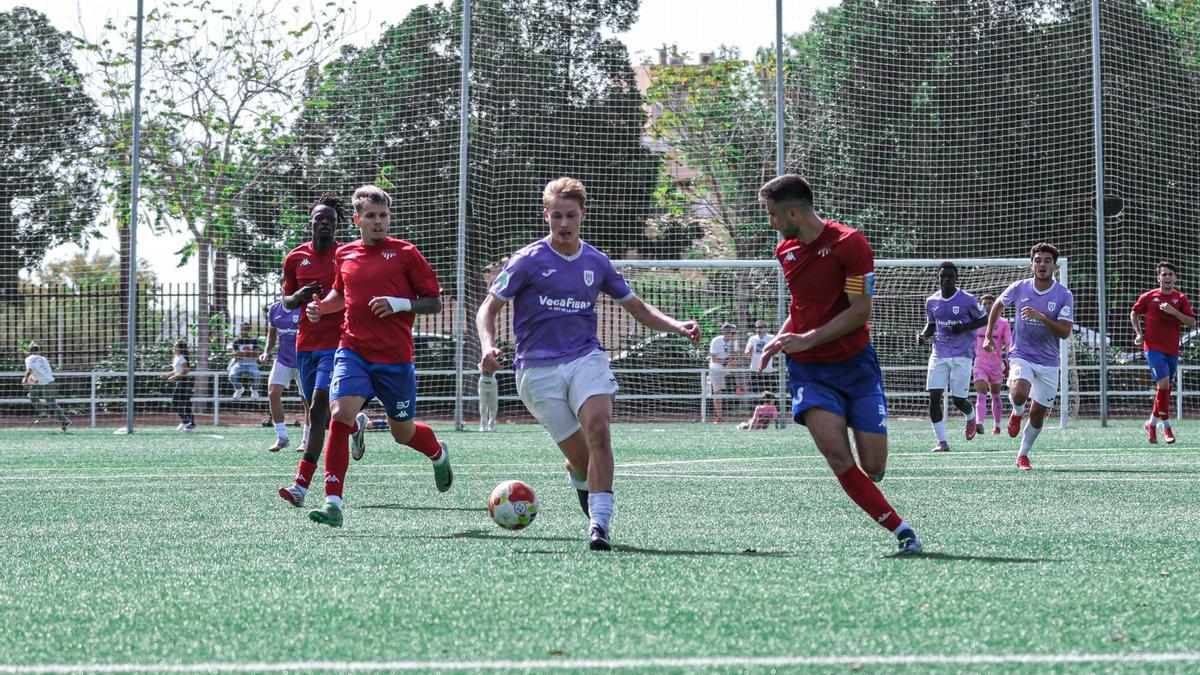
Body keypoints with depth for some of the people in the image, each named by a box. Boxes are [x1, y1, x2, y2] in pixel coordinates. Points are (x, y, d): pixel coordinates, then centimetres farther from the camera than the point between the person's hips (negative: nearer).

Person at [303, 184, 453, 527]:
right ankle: (333, 502, -19)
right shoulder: (345, 255, 9)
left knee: (403, 432, 11)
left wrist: (401, 304, -17)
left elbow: (435, 302, -1)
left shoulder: (405, 253, -3)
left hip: (395, 357, -2)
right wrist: (321, 307, 8)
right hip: (352, 350, 2)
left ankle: (438, 454, 48)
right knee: (339, 414, -21)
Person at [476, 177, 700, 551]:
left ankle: (600, 523, -27)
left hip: (586, 358, 2)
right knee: (581, 458, -5)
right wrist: (488, 347, -18)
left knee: (598, 429, -26)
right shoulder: (528, 260, 0)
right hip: (538, 369, -2)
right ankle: (579, 477, 34)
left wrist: (676, 326, 5)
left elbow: (637, 308, 21)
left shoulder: (596, 263, 10)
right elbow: (489, 308, 1)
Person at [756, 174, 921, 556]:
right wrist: (781, 338, 5)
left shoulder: (849, 244, -12)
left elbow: (860, 311, -14)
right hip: (809, 370, 3)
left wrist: (808, 339, -18)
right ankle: (900, 529, -17)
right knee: (837, 456, -21)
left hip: (855, 364, -3)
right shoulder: (785, 250, 8)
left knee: (874, 468, -8)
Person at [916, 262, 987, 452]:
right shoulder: (931, 302, 6)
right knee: (934, 397, -10)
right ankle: (942, 441, -3)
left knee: (958, 400, -1)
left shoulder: (967, 300, -7)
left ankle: (971, 417, 36)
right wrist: (923, 335, -3)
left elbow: (984, 320, 1)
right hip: (939, 355, 3)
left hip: (962, 355, -3)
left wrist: (964, 327, -15)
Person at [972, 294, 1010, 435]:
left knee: (996, 396, 13)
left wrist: (1005, 360, -16)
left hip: (996, 365, 0)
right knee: (980, 395, -17)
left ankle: (997, 426, 24)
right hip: (980, 364, 0)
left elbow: (1008, 344, -3)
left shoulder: (1003, 323, 2)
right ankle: (979, 423, -33)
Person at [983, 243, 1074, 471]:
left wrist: (1041, 317, -28)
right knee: (1019, 394, -30)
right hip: (1021, 355, -1)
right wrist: (988, 335, 16)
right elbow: (997, 305, 18)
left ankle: (1023, 455, 26)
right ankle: (1016, 413, 6)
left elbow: (1064, 332, -15)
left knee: (1038, 415, 5)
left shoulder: (1064, 295, -7)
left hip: (1048, 362, 1)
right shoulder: (1018, 288, -3)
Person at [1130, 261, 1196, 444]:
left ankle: (1152, 424, 27)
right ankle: (1166, 426, -12)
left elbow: (1192, 324, -4)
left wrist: (1174, 312, -16)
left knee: (1165, 388, 11)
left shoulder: (1181, 299, 3)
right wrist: (1139, 333, 4)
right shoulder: (1148, 297, 0)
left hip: (1172, 350, 4)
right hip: (1153, 347, -4)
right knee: (1164, 382, -18)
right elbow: (1134, 314, 16)